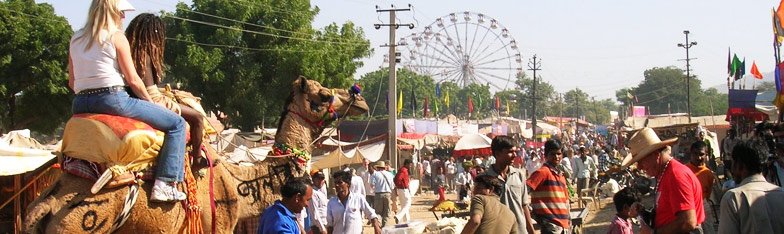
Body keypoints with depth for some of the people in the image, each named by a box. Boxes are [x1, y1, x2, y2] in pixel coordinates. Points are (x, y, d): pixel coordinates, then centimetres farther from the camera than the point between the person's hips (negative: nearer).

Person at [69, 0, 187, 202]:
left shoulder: (76, 39, 14)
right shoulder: (116, 36, -4)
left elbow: (72, 83, 16)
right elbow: (133, 79, -4)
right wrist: (150, 101, 11)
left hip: (80, 105, 7)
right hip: (113, 100, -7)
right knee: (176, 124, 0)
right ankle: (165, 185, -11)